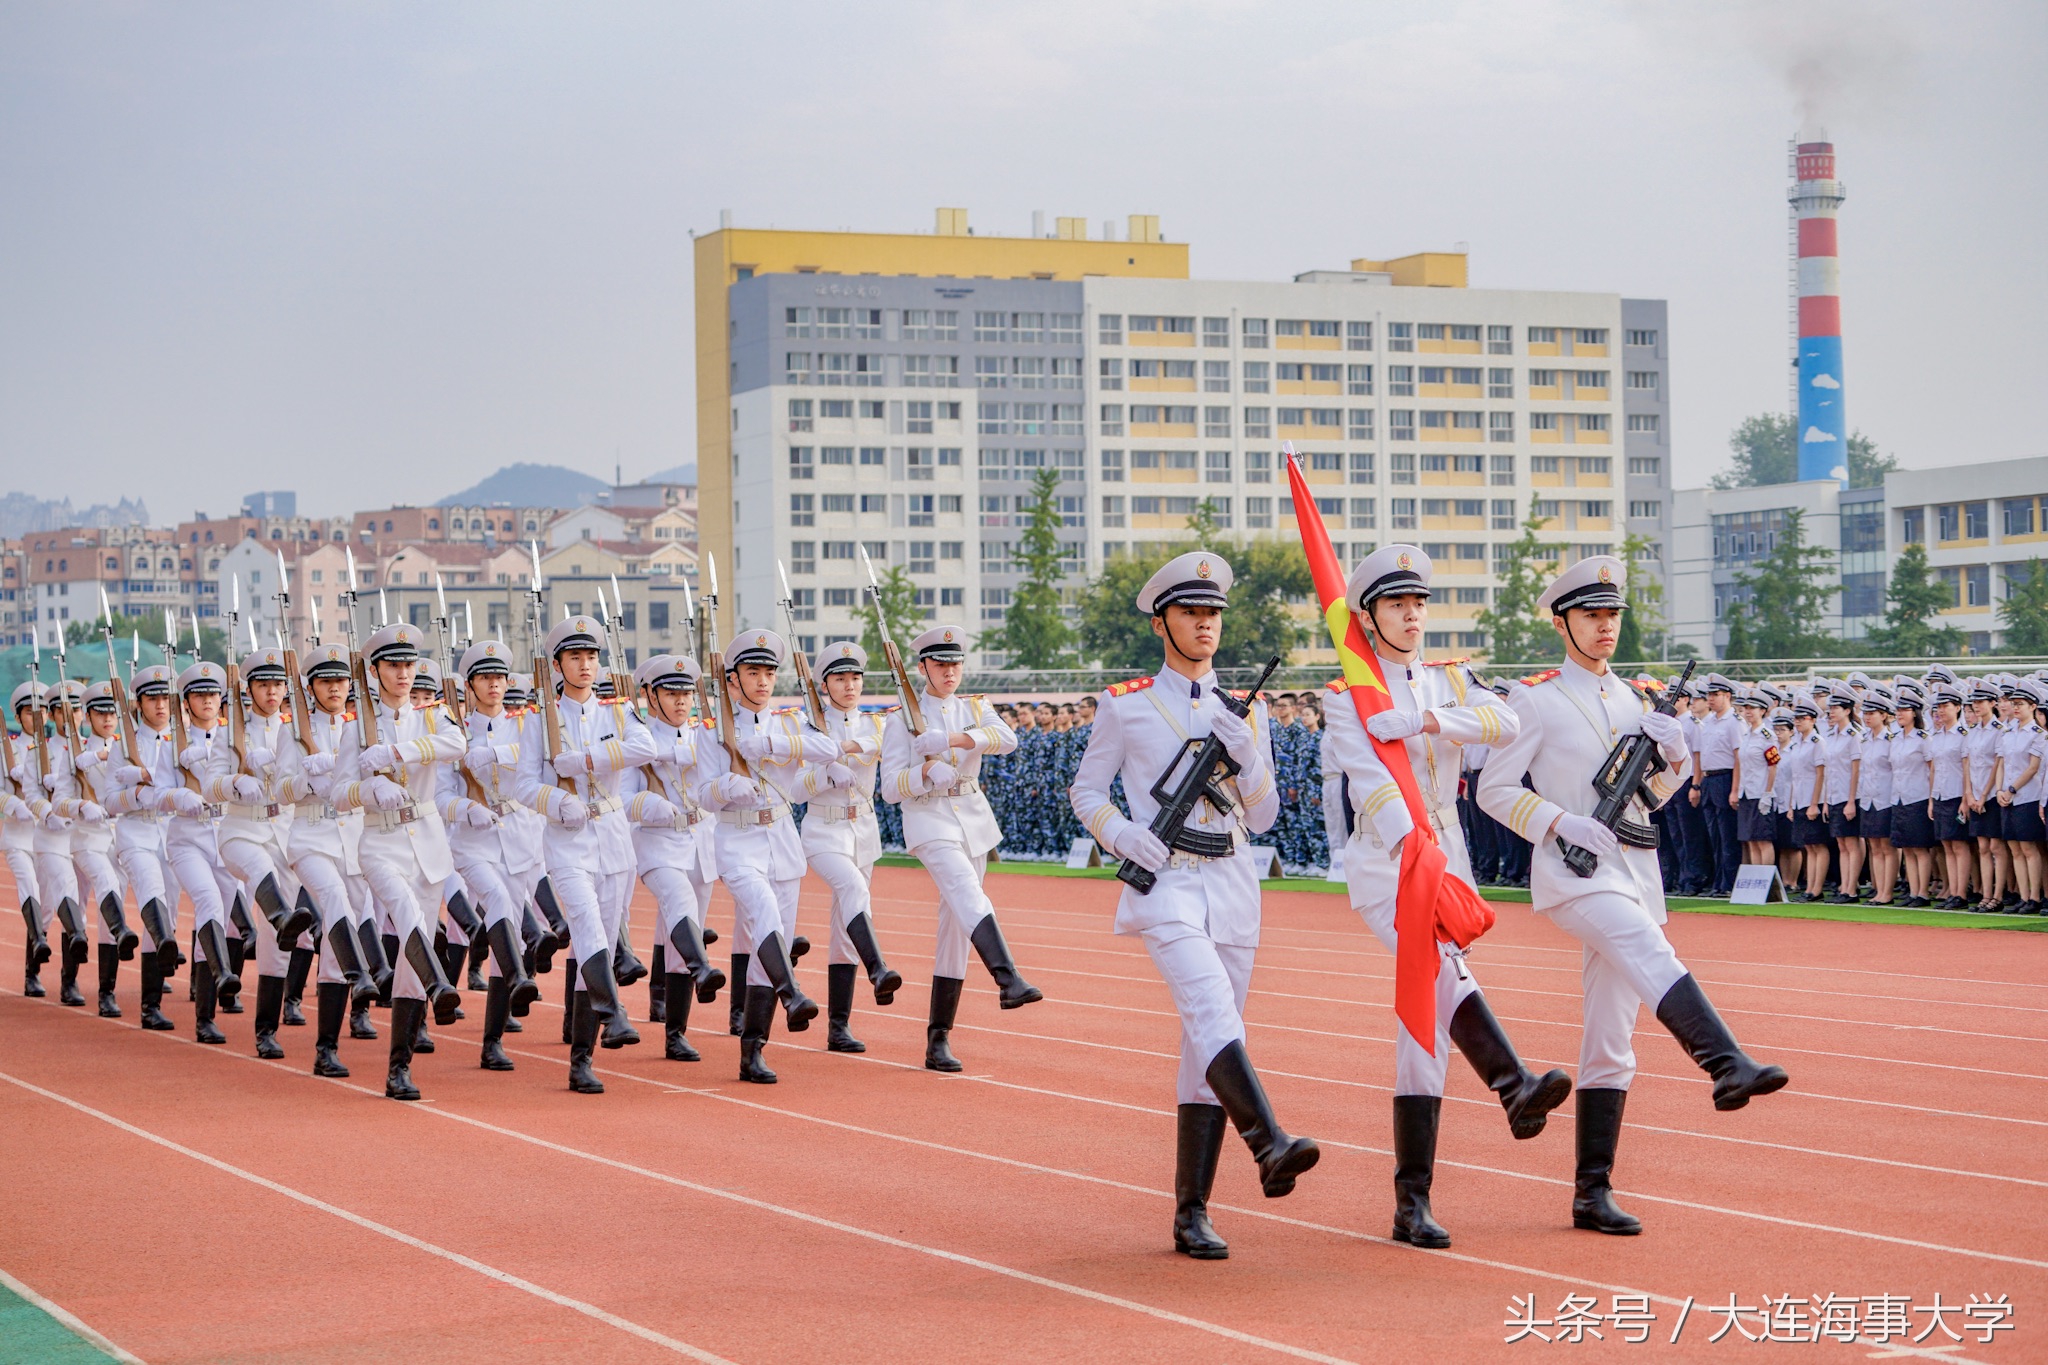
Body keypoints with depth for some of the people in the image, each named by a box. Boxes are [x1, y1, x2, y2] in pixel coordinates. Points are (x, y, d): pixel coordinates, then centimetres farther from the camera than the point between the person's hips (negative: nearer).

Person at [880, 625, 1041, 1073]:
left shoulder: (975, 710, 11)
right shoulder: (903, 721, 2)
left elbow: (1008, 739, -12)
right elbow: (891, 789, -4)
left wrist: (953, 740, -25)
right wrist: (926, 770, -22)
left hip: (974, 818, 4)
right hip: (929, 821, -4)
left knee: (955, 926, 5)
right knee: (967, 892, -31)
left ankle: (939, 1037, 10)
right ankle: (1007, 980, -50)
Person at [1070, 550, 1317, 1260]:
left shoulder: (1246, 712, 14)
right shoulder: (1124, 706, 4)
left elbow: (1262, 818, 13)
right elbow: (1086, 791, 9)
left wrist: (1248, 755, -6)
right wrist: (1126, 837, -10)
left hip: (1233, 882, 4)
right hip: (1164, 881, -4)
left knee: (1207, 1044, 4)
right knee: (1213, 1012, -27)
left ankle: (1191, 1214, 7)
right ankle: (1269, 1145, -45)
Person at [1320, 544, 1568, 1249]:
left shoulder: (1450, 681, 12)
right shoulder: (1348, 697, -2)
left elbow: (1504, 724, -7)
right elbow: (1370, 781, -19)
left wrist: (1423, 720, -18)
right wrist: (1415, 847, -35)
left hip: (1447, 853, 5)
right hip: (1384, 858, -4)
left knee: (1426, 1014, 2)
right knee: (1442, 967, -32)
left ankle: (1412, 1200, 3)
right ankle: (1515, 1087, -47)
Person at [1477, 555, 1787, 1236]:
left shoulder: (1633, 700, 16)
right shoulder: (1537, 699, -2)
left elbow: (1658, 791, 24)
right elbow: (1494, 789, -5)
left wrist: (1674, 752, 2)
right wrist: (1565, 823, -18)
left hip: (1633, 872, 6)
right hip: (1573, 873, -6)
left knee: (1610, 1042, 5)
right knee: (1649, 949, -35)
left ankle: (1593, 1192, 8)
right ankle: (1727, 1065, -54)